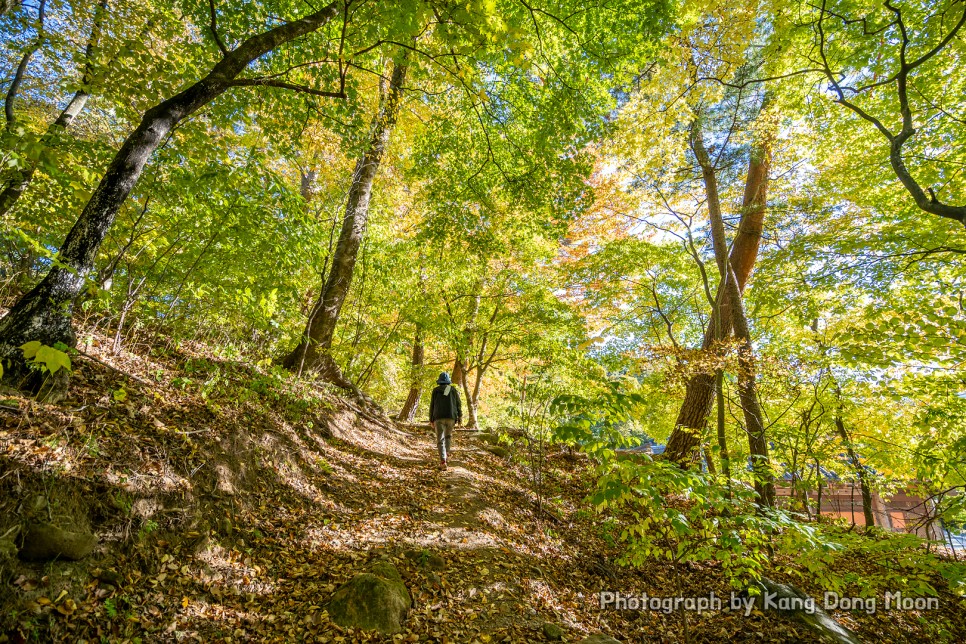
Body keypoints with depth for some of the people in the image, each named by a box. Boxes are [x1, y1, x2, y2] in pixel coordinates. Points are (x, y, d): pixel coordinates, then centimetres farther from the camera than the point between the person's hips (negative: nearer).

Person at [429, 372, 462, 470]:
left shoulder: (436, 390, 6)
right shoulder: (453, 390, 8)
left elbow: (432, 406, 5)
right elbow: (458, 405, 3)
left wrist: (431, 420, 10)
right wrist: (460, 417, 7)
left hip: (439, 417, -1)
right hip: (451, 417, 2)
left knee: (440, 440, -4)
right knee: (448, 435, 29)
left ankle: (443, 462, -16)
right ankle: (446, 452, 33)